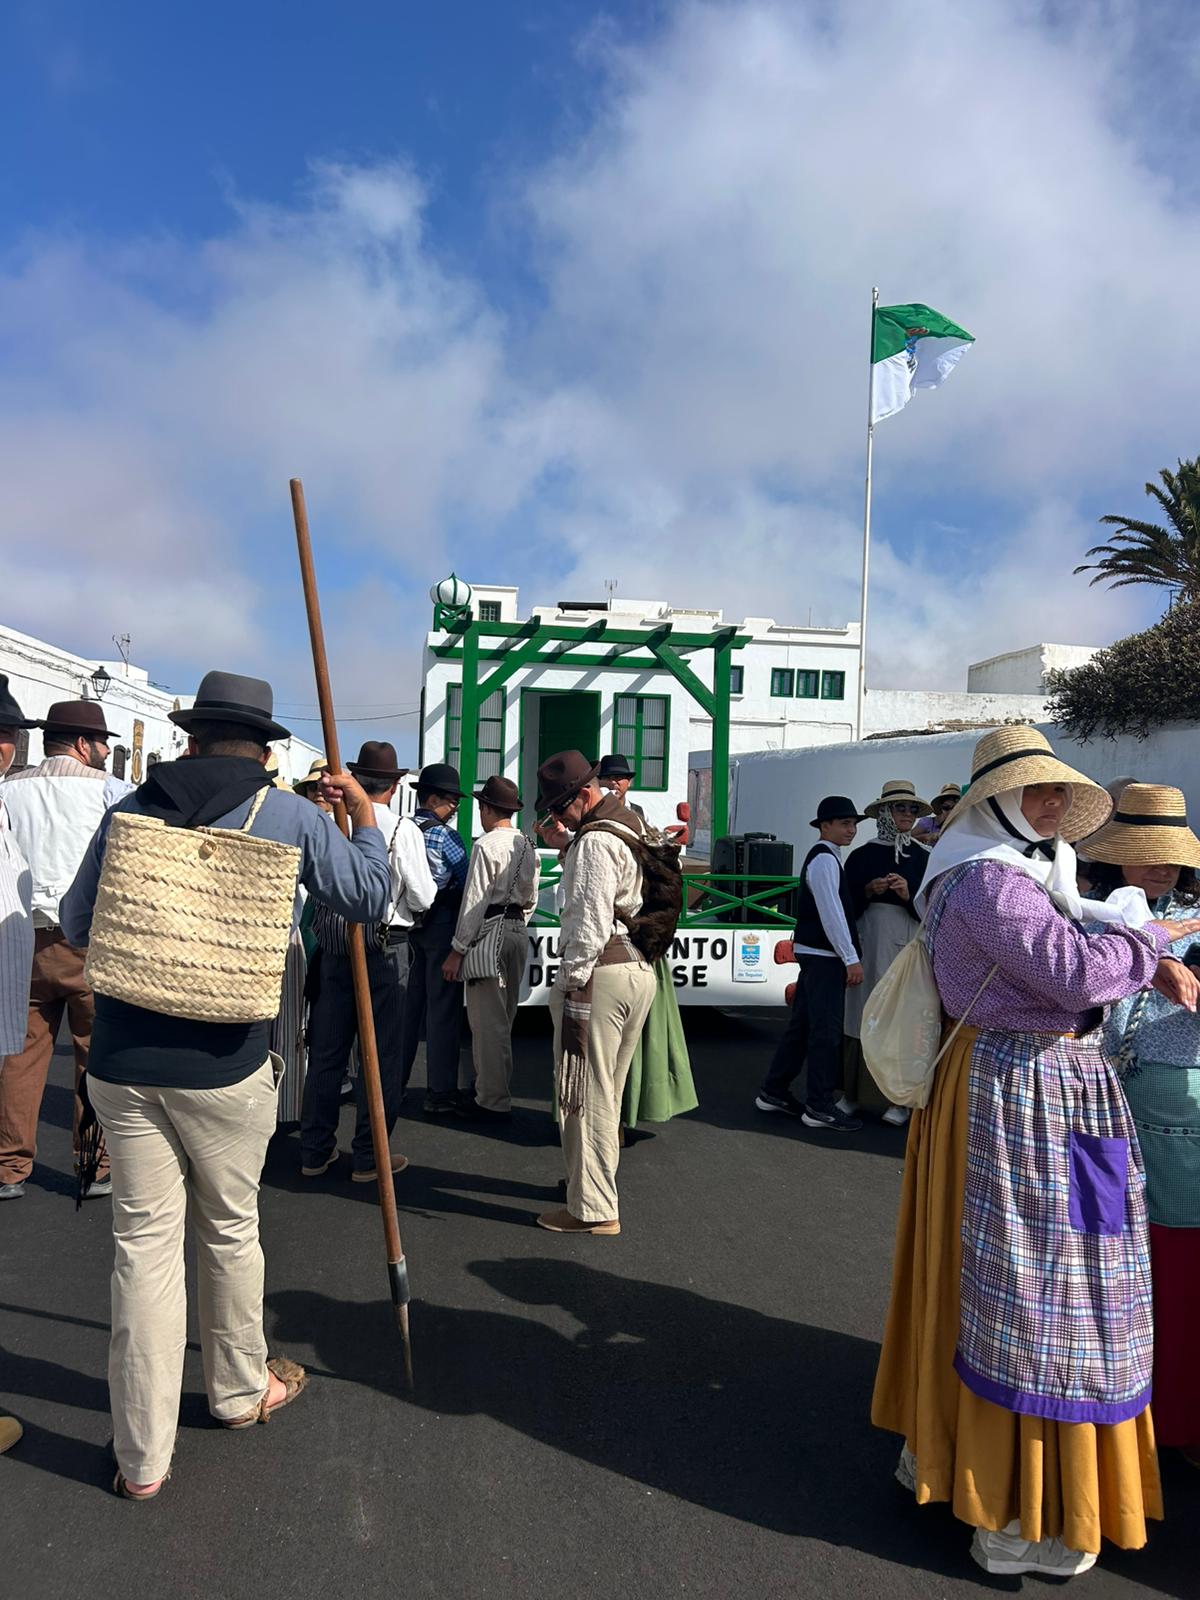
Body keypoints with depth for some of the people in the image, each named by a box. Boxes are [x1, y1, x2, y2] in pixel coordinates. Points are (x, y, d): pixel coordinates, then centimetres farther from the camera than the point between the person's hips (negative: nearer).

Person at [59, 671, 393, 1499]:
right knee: (230, 1229, 18)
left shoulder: (129, 810, 3)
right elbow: (370, 896, 5)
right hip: (224, 1065, -2)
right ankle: (241, 1389, 40)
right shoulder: (290, 815, -5)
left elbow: (77, 926, 11)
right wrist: (364, 811, 16)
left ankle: (142, 1455, 20)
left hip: (121, 1063, 2)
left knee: (144, 1242, 11)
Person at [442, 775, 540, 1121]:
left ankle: (493, 1102, 4)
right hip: (519, 932, 8)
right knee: (504, 1018, 18)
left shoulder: (487, 844, -12)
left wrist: (457, 950, -12)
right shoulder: (528, 846, 12)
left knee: (488, 1020, -2)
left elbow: (475, 901, -15)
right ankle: (498, 1089, 30)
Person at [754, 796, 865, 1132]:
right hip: (823, 955, -10)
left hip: (814, 953, 10)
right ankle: (820, 1106, 1)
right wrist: (851, 959, -19)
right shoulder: (825, 859, -13)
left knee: (801, 1024, 14)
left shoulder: (825, 858, 18)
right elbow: (831, 914, -19)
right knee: (826, 1030, -5)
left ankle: (774, 1091, 21)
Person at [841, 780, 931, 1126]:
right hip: (869, 941, 0)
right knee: (864, 1015, 0)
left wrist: (908, 895, -12)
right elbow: (847, 906, 6)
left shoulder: (923, 858, 8)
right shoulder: (861, 856, 6)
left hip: (909, 944, 0)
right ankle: (854, 1091, 11)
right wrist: (869, 891, -11)